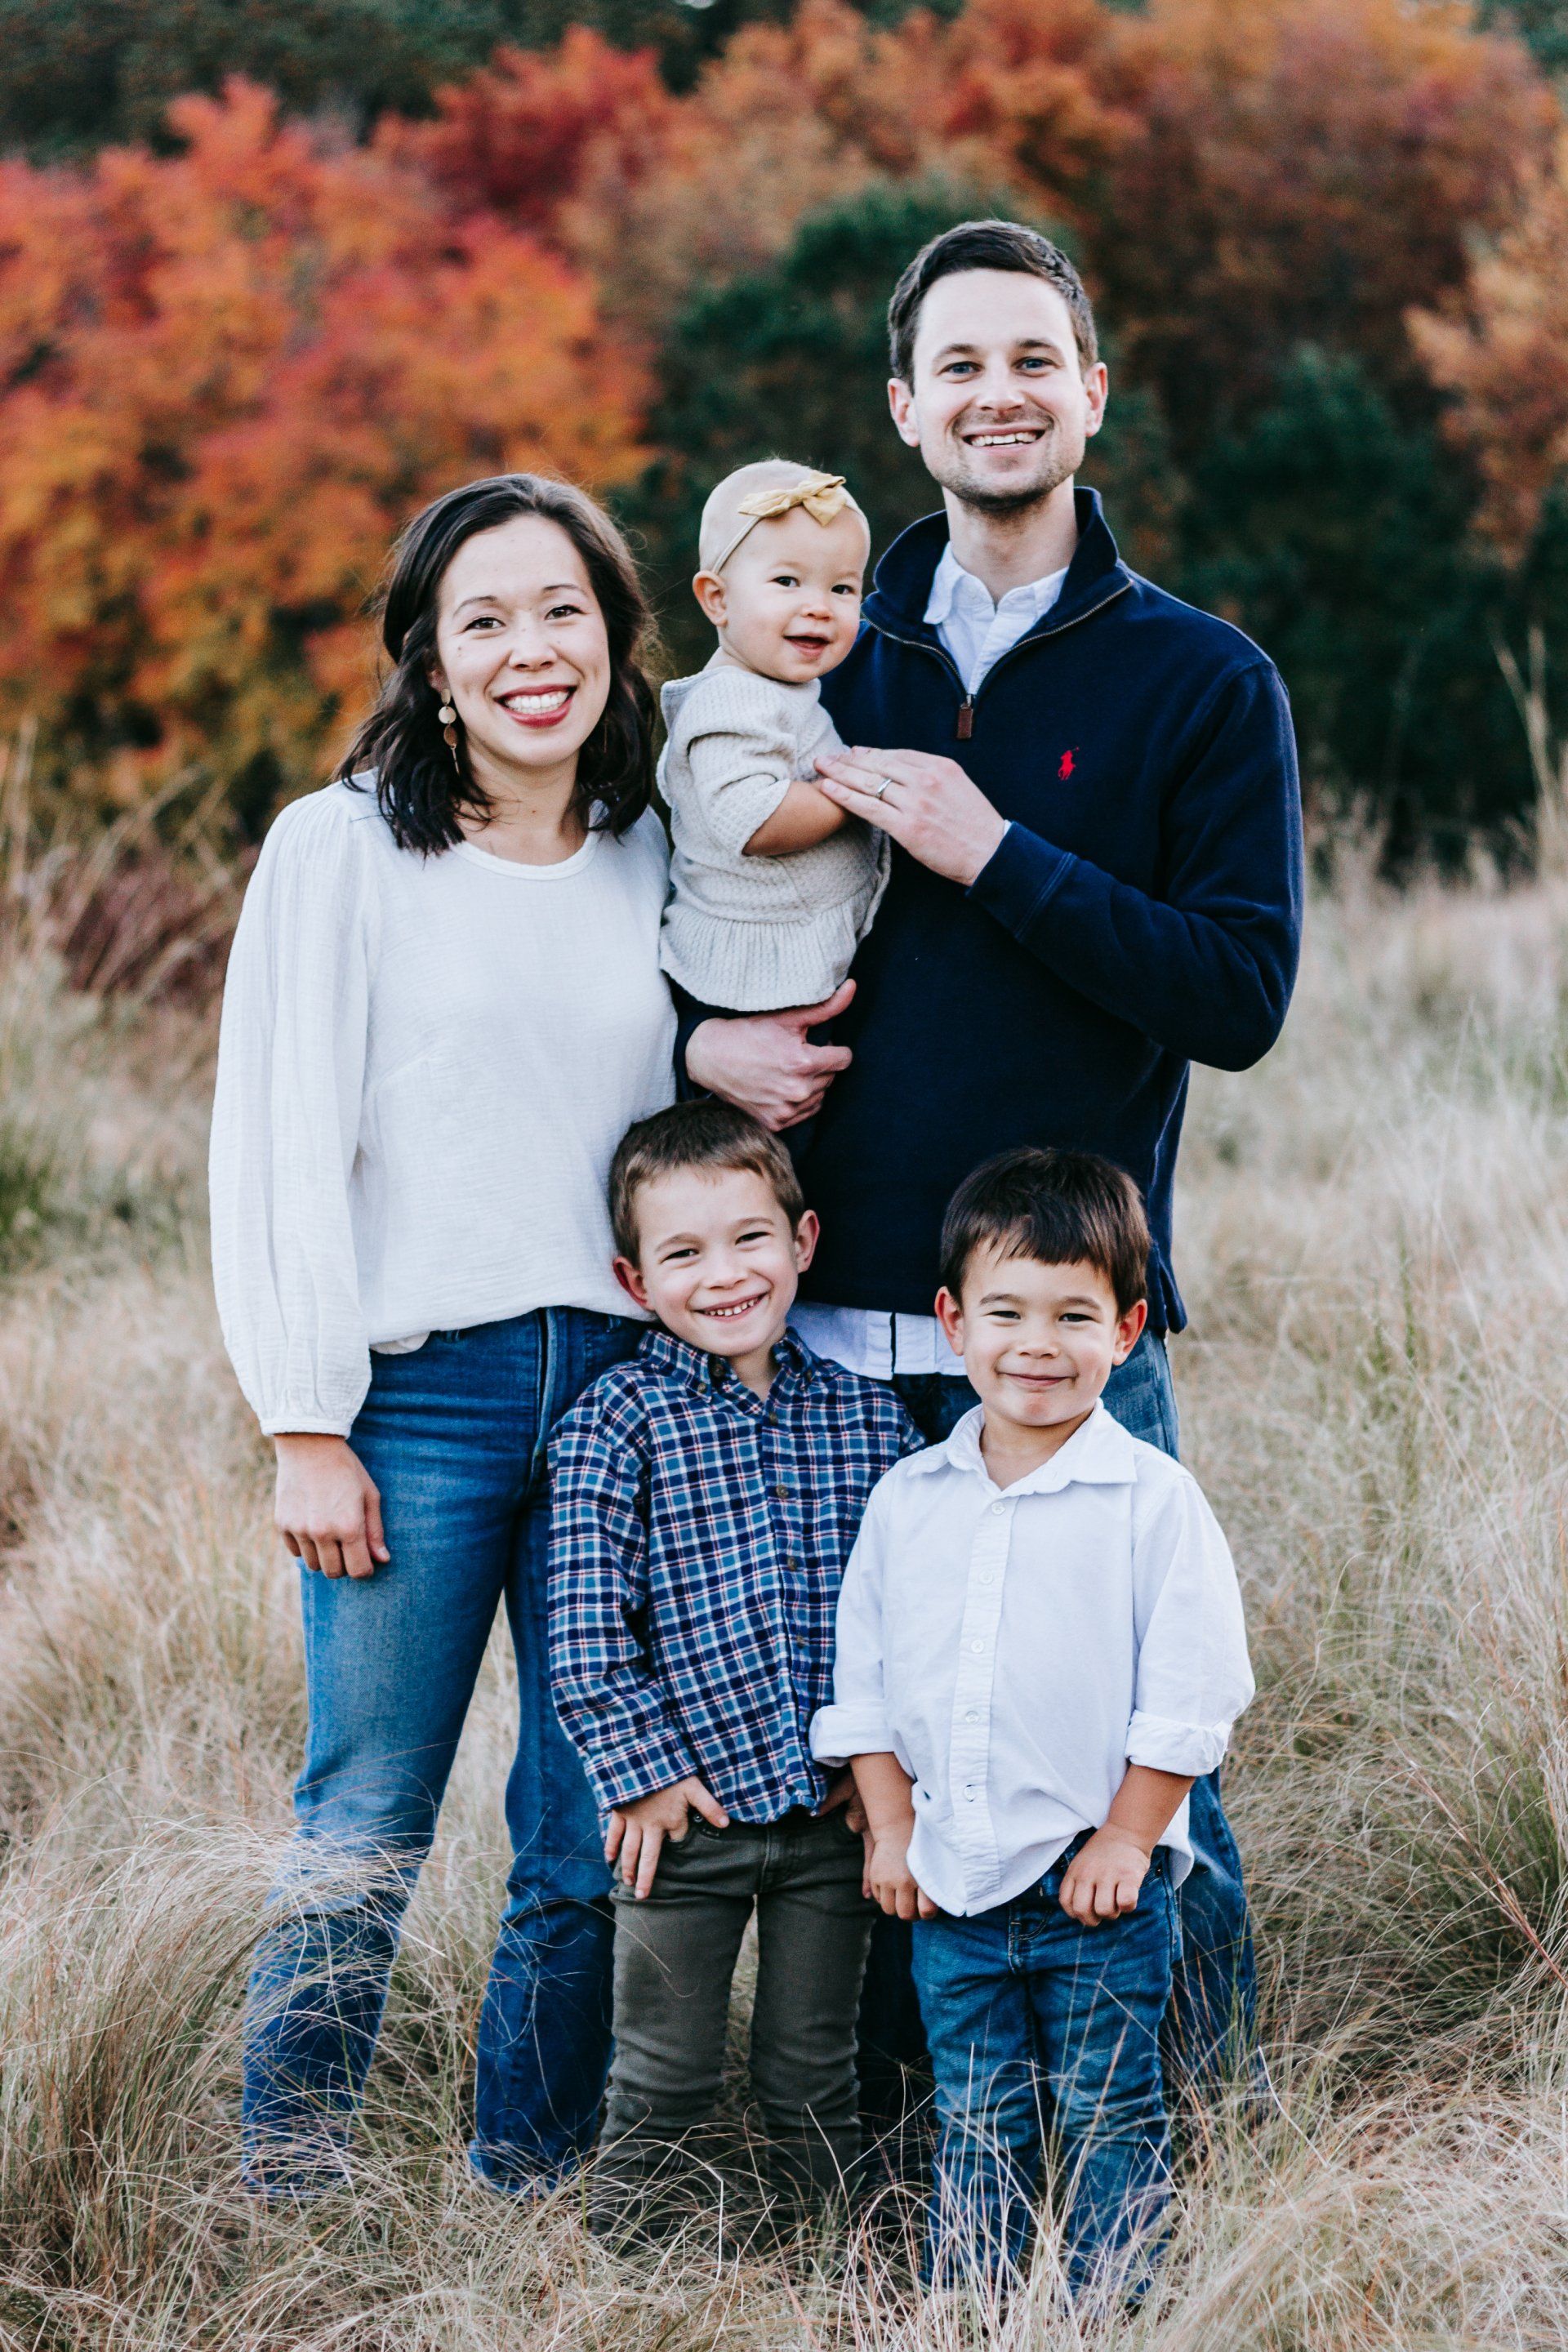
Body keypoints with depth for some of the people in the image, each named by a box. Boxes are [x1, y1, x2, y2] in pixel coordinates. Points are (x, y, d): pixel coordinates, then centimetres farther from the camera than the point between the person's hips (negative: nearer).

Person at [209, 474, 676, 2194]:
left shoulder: (655, 862, 11)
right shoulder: (341, 849, -1)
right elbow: (280, 1150, -4)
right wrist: (308, 1429, -9)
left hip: (625, 1389, 4)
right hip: (420, 1393, -4)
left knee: (594, 1848, 5)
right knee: (363, 1833, -4)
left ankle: (525, 2210, 18)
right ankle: (286, 2217, 7)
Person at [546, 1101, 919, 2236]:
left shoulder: (870, 1417, 3)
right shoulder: (617, 1420, -7)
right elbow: (586, 1620, -10)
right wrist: (641, 1769, -12)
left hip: (835, 1809, 3)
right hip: (686, 1806, -2)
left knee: (816, 2068, 15)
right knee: (664, 2080, 8)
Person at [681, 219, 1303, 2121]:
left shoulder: (1200, 682, 1)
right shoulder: (825, 664, 12)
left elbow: (1240, 994, -8)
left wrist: (995, 853, -15)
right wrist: (700, 1037, -1)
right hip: (826, 1323, 4)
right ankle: (866, 2140, 24)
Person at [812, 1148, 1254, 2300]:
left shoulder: (1154, 1500, -9)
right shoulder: (907, 1500, 4)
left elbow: (1190, 1692, -9)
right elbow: (863, 1678, 10)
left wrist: (1124, 1839, -11)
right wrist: (893, 1828, 3)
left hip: (1099, 1875, -4)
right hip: (952, 1878, 4)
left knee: (1107, 2118, 7)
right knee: (974, 2123, 14)